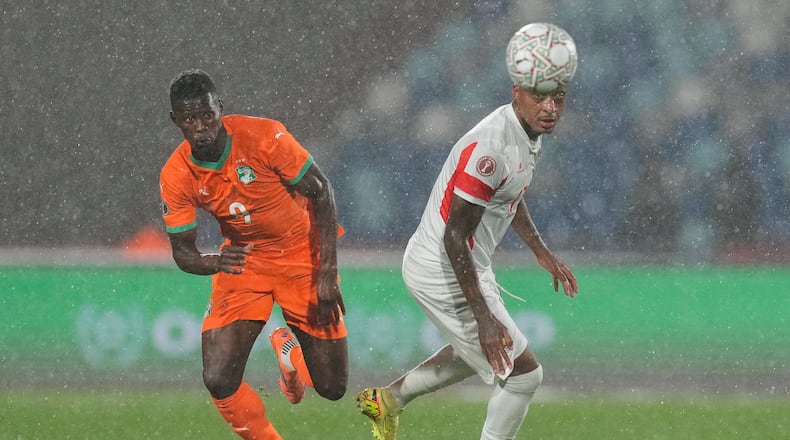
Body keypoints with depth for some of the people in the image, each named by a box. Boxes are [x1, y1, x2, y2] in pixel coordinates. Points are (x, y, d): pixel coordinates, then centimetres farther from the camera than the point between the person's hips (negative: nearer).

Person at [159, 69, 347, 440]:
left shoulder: (264, 136, -24)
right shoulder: (175, 177, -15)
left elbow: (321, 193, -14)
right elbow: (182, 252, -9)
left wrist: (328, 276, -18)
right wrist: (213, 262, -35)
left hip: (303, 256, -1)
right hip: (243, 260, 1)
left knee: (332, 388, 1)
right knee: (219, 381, -17)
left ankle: (290, 349, 38)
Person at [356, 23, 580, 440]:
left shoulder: (528, 133, 1)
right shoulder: (489, 148, -29)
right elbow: (455, 238, -27)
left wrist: (542, 252, 27)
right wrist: (484, 317, -28)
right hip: (444, 275, -10)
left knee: (477, 352, 33)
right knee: (523, 372, -2)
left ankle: (388, 399, 43)